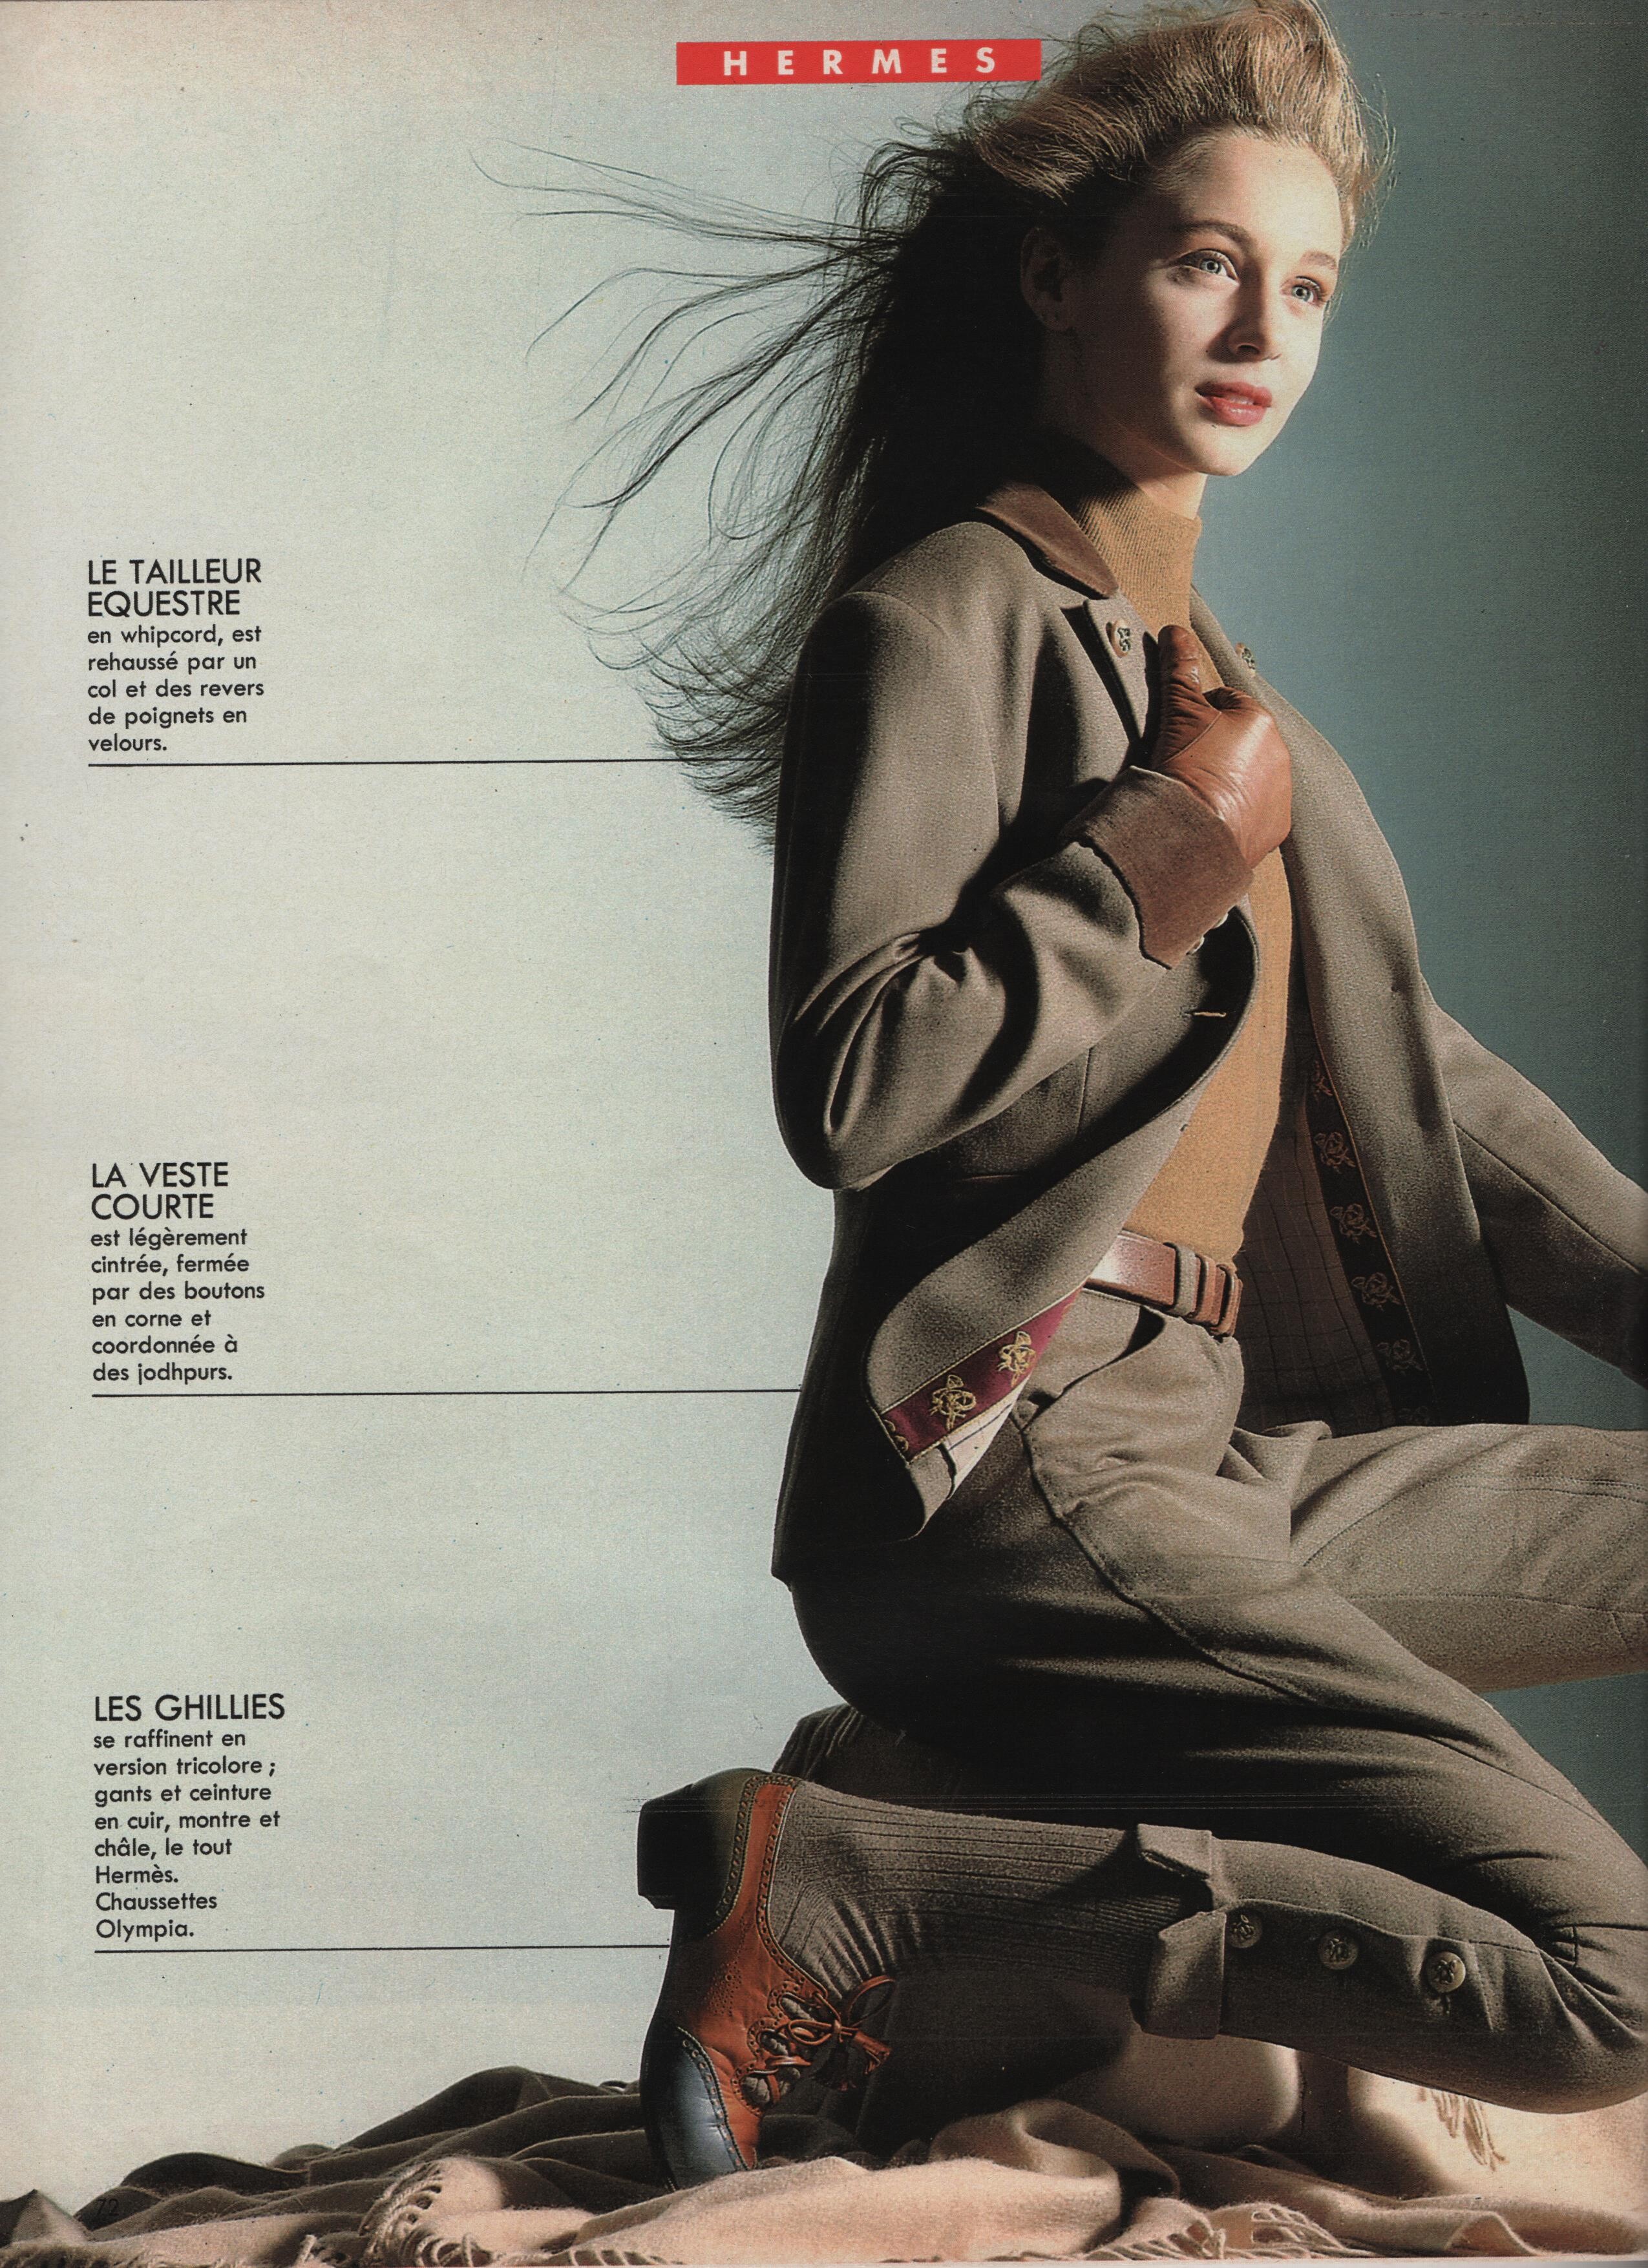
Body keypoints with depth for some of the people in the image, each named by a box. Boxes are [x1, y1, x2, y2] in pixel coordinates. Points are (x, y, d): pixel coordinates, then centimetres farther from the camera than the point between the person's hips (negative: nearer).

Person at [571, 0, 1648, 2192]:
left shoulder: (1195, 658, 20)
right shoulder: (937, 625, -6)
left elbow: (1423, 1078, 21)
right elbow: (850, 1088, -19)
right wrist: (1174, 846, -12)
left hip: (1229, 1447, 9)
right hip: (1014, 1461, -9)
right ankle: (833, 1887, -11)